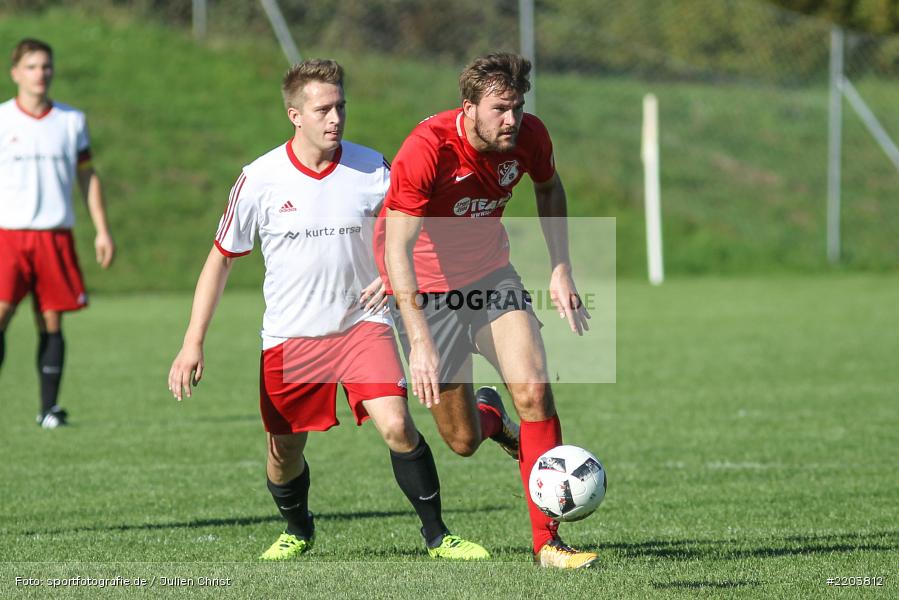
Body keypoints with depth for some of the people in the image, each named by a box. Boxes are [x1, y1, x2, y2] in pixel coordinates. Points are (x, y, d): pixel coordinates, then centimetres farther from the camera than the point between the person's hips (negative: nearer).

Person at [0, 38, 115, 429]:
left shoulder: (71, 121, 9)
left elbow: (87, 177, 14)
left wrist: (102, 231, 8)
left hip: (55, 234, 2)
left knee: (51, 322, 2)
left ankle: (49, 408, 7)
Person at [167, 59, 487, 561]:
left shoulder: (372, 168, -6)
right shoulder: (260, 180, -7)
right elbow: (221, 258, 2)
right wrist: (193, 343, -3)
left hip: (362, 325, 0)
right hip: (289, 337, 1)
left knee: (397, 426, -19)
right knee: (285, 453, 7)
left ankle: (437, 535, -3)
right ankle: (298, 532, 39)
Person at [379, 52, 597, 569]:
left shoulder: (528, 136, -14)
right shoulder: (427, 149, -31)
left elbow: (548, 186, 12)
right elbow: (397, 249, -32)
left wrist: (561, 269, 5)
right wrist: (420, 341, -40)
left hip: (489, 273, 4)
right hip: (424, 287, -4)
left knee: (534, 391, -17)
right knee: (464, 442, -1)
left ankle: (547, 539, -8)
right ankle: (488, 415, 39)